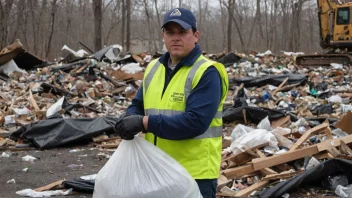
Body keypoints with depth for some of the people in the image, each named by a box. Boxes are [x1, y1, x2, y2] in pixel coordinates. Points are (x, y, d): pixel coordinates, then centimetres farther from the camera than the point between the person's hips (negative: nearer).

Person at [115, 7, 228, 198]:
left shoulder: (207, 73, -12)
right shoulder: (153, 68, 11)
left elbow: (195, 122, -22)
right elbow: (137, 105, 15)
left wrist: (145, 123, -25)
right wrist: (131, 119, -10)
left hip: (195, 174, -7)